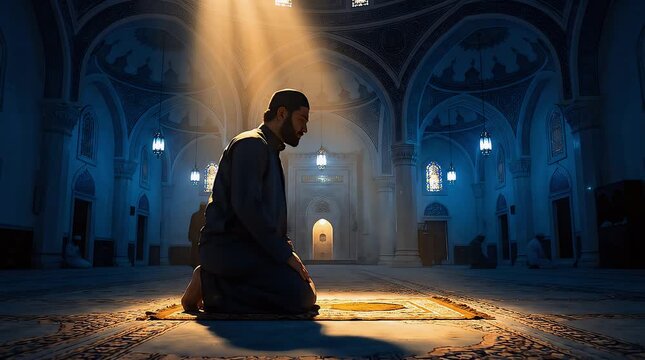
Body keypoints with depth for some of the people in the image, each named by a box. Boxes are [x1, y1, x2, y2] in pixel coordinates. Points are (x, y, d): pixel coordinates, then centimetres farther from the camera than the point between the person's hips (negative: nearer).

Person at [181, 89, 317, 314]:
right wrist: (285, 253, -19)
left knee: (307, 292, 6)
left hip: (250, 246, 10)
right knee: (300, 295, -24)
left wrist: (284, 247, 9)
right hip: (228, 246, -10)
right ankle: (209, 286, -10)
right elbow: (246, 206, -22)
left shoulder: (270, 152, 24)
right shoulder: (251, 144, -9)